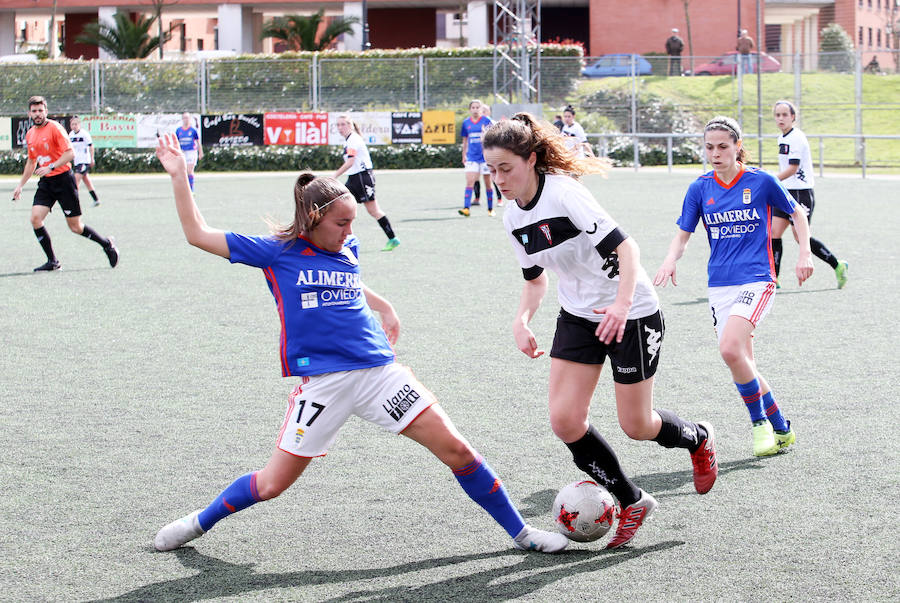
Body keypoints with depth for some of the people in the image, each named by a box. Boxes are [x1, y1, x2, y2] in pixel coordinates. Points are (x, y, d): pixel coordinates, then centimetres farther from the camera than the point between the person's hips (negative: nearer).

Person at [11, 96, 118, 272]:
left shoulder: (55, 128, -10)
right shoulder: (30, 135, 12)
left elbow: (70, 153, -16)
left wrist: (50, 167, -25)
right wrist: (20, 185, 24)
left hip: (63, 179, -6)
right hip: (45, 183, 6)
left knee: (75, 227, -2)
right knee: (35, 219, -12)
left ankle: (107, 244, 22)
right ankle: (52, 261, -3)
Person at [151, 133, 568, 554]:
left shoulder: (348, 249, 12)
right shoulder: (276, 252, -1)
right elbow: (198, 234, 1)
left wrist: (385, 308, 29)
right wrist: (179, 177, -3)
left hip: (380, 372, 4)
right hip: (322, 381, -4)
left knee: (456, 450, -2)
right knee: (273, 483, -1)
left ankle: (519, 531, 12)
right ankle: (200, 522, 26)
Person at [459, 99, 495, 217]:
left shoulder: (486, 121, -3)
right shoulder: (466, 122, 6)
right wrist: (464, 156, 19)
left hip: (486, 157, -2)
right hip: (472, 157, 2)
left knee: (488, 183, 6)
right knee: (469, 182, -11)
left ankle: (490, 209, 17)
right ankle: (466, 208, -17)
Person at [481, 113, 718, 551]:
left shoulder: (564, 194, -23)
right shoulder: (514, 219, 1)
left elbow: (626, 248, -27)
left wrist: (622, 306, -41)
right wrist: (521, 320, -3)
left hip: (631, 315, -7)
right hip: (578, 317, 7)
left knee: (636, 426, 1)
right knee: (565, 420, -7)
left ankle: (697, 438, 37)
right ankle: (631, 502, 12)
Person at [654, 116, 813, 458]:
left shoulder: (761, 181, -3)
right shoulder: (700, 189, 5)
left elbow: (796, 213, 12)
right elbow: (683, 235, 9)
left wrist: (805, 253, 0)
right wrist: (670, 260, -12)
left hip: (756, 280, -5)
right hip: (719, 285, 5)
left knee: (730, 349, -25)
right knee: (742, 364, 4)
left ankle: (760, 421, -5)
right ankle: (781, 431, 21)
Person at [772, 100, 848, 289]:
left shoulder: (797, 137, -15)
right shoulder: (782, 138, 13)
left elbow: (792, 169, -20)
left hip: (801, 193, -9)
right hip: (785, 192, 9)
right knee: (774, 233, -1)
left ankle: (838, 266, 10)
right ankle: (774, 278, 2)